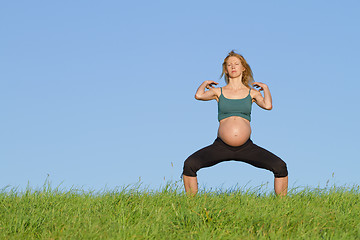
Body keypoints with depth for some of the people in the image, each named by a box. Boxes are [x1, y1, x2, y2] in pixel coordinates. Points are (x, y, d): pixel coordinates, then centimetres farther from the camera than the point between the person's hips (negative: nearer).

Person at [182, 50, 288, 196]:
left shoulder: (252, 93, 11)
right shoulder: (218, 92, 10)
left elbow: (267, 105, -9)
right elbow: (199, 95, -9)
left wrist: (265, 88, 6)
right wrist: (205, 83, 10)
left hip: (246, 147, 1)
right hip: (221, 146, 0)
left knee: (280, 167, -17)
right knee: (189, 165, -24)